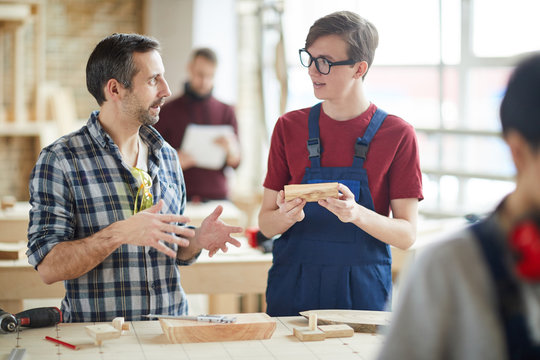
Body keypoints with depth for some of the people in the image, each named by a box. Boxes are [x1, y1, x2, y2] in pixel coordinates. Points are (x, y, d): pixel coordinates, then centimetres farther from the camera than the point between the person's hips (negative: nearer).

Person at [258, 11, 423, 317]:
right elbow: (266, 224, 6)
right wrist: (287, 216, -17)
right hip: (292, 291, 2)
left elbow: (407, 234, -5)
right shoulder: (289, 128, 4)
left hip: (363, 292, -2)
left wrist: (357, 214, -23)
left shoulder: (398, 135, -3)